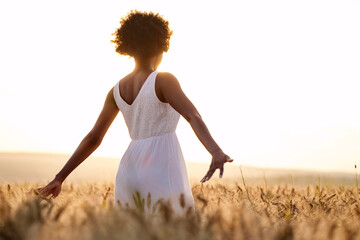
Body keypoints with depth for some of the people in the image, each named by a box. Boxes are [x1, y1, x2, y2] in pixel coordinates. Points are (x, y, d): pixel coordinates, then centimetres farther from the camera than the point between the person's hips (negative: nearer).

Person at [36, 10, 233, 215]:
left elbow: (93, 139, 12)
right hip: (163, 177, -6)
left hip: (130, 172, 6)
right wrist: (216, 152, -38)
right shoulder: (163, 80, -7)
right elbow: (193, 117, -23)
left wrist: (59, 179, 17)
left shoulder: (117, 90, 11)